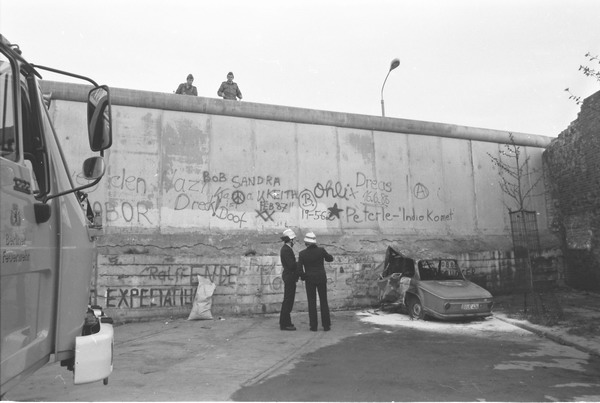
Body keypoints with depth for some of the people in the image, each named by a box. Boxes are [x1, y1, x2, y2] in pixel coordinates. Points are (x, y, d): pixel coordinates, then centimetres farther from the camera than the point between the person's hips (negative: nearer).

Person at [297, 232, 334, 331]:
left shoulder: (302, 254, -12)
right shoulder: (321, 250, -9)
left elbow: (299, 270, -13)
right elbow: (330, 259, 9)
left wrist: (303, 277, 7)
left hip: (310, 280, -1)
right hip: (321, 279, 1)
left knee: (312, 303, 7)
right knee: (324, 302, 9)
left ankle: (313, 326, 6)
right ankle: (326, 325, 8)